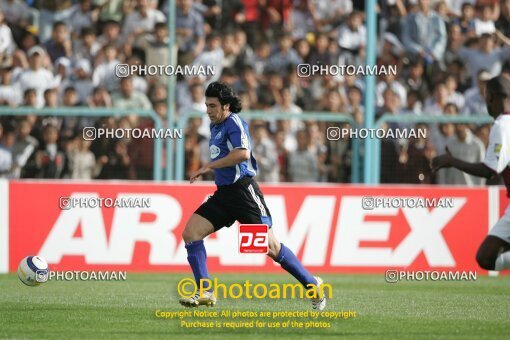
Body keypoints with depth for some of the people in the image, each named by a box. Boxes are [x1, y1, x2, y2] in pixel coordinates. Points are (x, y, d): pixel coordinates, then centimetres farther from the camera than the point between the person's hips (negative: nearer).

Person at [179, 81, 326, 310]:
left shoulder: (234, 122, -10)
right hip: (223, 193, 9)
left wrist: (208, 167, -23)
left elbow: (243, 153, -27)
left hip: (243, 191, -9)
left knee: (270, 246, -10)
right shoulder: (215, 126, 17)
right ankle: (205, 293, -5)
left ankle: (312, 285, 5)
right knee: (190, 233, -6)